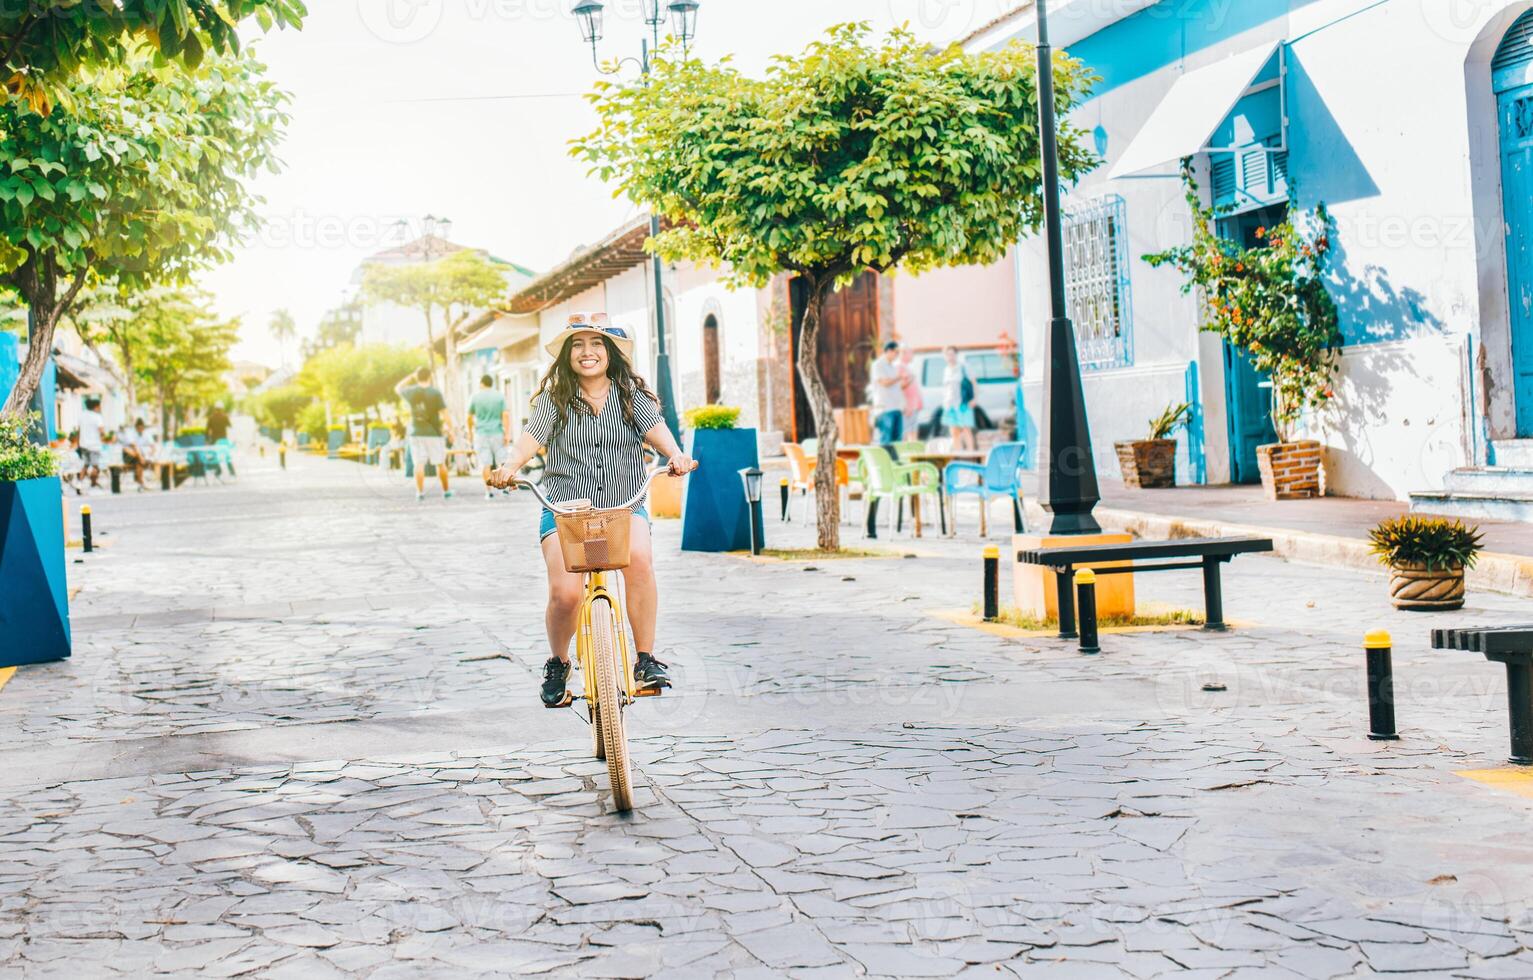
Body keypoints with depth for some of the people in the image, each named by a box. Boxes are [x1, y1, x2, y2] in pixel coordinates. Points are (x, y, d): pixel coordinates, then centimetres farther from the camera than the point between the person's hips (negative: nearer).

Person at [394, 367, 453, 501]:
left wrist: (411, 377, 18)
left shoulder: (411, 392, -2)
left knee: (419, 463, 3)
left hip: (416, 433, 2)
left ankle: (420, 492, -1)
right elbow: (444, 412, -11)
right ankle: (446, 490, 16)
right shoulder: (435, 393, -10)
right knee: (440, 463, 8)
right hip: (434, 432, -2)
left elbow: (397, 389, 19)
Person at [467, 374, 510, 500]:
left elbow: (470, 417, 8)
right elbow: (505, 415, -6)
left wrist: (470, 432, 22)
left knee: (485, 464, 2)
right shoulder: (500, 396, 1)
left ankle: (489, 491, 0)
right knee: (502, 462, 10)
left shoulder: (475, 397, 2)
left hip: (481, 434, 0)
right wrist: (507, 434, -6)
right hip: (497, 433, 0)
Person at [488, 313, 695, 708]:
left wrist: (675, 455, -31)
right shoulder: (554, 398, 6)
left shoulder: (632, 394, 7)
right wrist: (509, 468, -30)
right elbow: (532, 435, -9)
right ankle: (557, 664, 11)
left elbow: (654, 427, -9)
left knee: (638, 557, -31)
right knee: (565, 593, -21)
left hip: (624, 507, 0)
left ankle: (646, 660, -15)